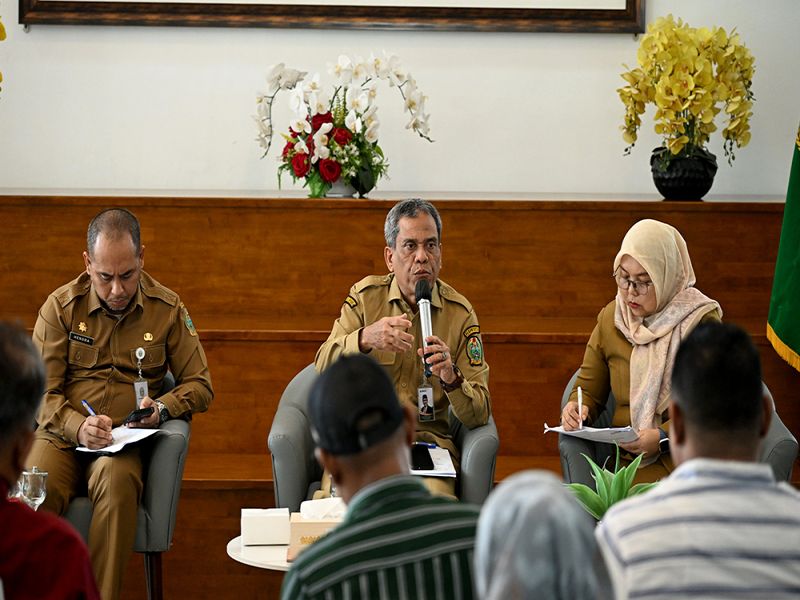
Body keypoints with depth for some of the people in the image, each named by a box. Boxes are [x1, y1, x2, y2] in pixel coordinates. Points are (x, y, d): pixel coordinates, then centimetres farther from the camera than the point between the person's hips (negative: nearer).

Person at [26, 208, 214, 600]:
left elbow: (200, 386, 13)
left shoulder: (167, 309, 7)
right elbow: (40, 391, 3)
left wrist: (162, 408, -10)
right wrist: (77, 427, -17)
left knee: (118, 481, -37)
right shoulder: (61, 306, 6)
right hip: (61, 435, 0)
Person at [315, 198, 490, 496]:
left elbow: (479, 415, -1)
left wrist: (451, 378, -23)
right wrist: (365, 339, -27)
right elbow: (323, 368, -8)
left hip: (427, 440, 0)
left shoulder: (460, 313, 3)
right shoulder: (365, 296, 5)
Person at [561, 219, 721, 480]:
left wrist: (664, 437, -16)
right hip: (627, 457, 3)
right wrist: (578, 408, -3)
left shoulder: (700, 321, -2)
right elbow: (589, 389, 21)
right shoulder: (610, 318, 12)